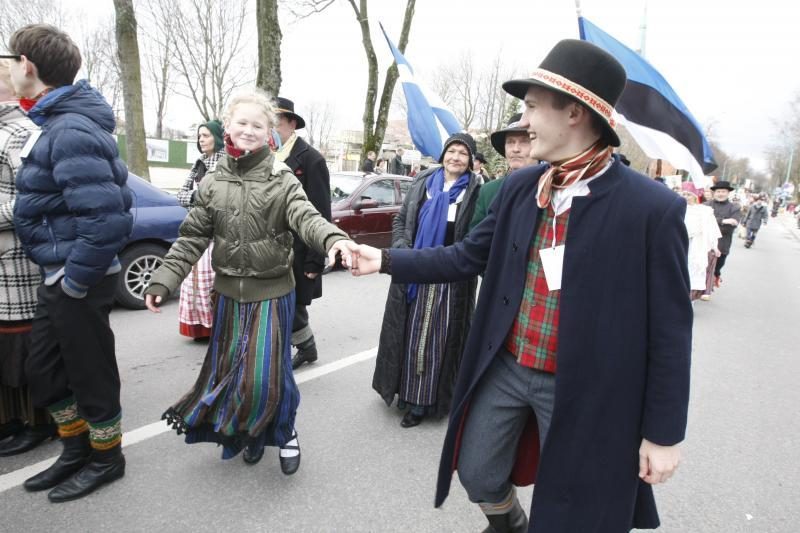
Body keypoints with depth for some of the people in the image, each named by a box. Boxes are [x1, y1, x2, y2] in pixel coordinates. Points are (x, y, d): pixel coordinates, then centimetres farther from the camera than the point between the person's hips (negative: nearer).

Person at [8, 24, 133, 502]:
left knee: (90, 374, 9)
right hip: (60, 276, 9)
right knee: (43, 372, 21)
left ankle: (106, 459, 31)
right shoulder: (58, 122, 10)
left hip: (80, 281, -9)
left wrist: (75, 279, -18)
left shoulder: (71, 132, -21)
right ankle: (77, 449, 40)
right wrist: (61, 275, 14)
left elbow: (108, 221, -30)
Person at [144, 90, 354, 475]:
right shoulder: (212, 183, 3)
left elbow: (306, 217, -25)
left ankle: (283, 433, 28)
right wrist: (162, 281, -4)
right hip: (229, 293, 4)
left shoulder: (282, 181, -8)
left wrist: (333, 238, -47)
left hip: (273, 293, -3)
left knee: (269, 371, 1)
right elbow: (192, 238, 4)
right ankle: (244, 431, 38)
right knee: (227, 369, 13)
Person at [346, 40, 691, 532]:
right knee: (478, 475, 21)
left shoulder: (653, 208, -17)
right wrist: (386, 260, 1)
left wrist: (664, 433, -7)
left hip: (578, 389, -4)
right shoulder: (519, 187, -2)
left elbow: (668, 332, -12)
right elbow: (467, 256, 6)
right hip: (504, 368, 5)